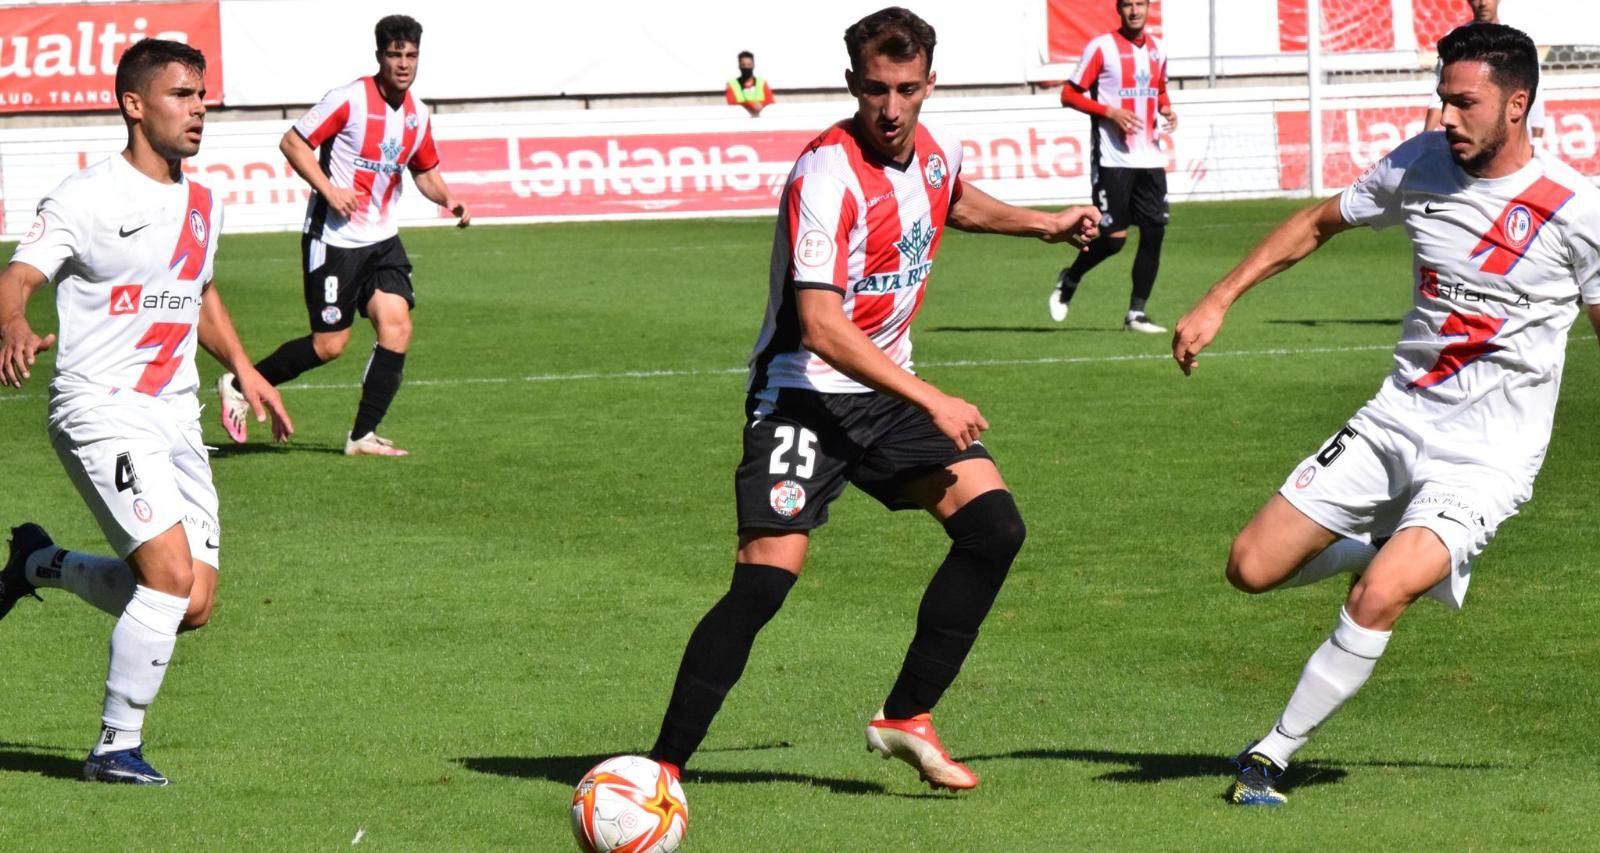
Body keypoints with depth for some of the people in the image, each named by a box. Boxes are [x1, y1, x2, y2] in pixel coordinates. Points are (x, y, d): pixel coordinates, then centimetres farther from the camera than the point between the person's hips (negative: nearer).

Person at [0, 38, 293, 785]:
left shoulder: (202, 205, 13)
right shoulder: (86, 198, -9)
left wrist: (242, 368, 22)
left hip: (175, 416, 7)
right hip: (100, 408, -7)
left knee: (190, 606, 1)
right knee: (172, 571, -22)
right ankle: (116, 747, -6)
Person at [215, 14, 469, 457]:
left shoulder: (417, 115, 7)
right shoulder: (351, 100, -13)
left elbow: (425, 170, 23)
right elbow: (292, 142, -11)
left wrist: (446, 198, 2)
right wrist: (329, 189, -21)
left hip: (381, 239, 6)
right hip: (334, 238, -6)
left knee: (397, 327, -9)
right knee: (329, 344, -5)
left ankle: (363, 436, -1)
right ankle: (239, 385, 15)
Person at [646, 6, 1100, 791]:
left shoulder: (935, 152, 2)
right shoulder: (828, 174, -23)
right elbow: (821, 327, -28)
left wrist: (1044, 225, 25)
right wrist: (931, 401, -27)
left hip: (888, 392, 8)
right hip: (804, 394, -7)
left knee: (993, 525, -7)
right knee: (766, 578, -19)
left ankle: (905, 718, 4)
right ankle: (663, 768, -11)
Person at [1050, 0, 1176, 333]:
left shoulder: (1156, 49, 12)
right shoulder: (1102, 47, -6)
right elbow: (1069, 95, -5)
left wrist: (1166, 109, 6)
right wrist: (1111, 112, -17)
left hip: (1150, 157, 6)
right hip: (1113, 158, -6)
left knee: (1154, 231, -2)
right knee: (1114, 236, -7)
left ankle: (1136, 313, 6)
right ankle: (1069, 280, 21)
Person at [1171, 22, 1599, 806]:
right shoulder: (1420, 165, -1)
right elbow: (1318, 224, 15)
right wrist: (1217, 302, 11)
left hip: (1485, 457, -5)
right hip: (1395, 422, 5)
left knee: (1378, 597, -26)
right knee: (1252, 567, -1)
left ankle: (1274, 753, -8)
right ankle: (1390, 550, 28)